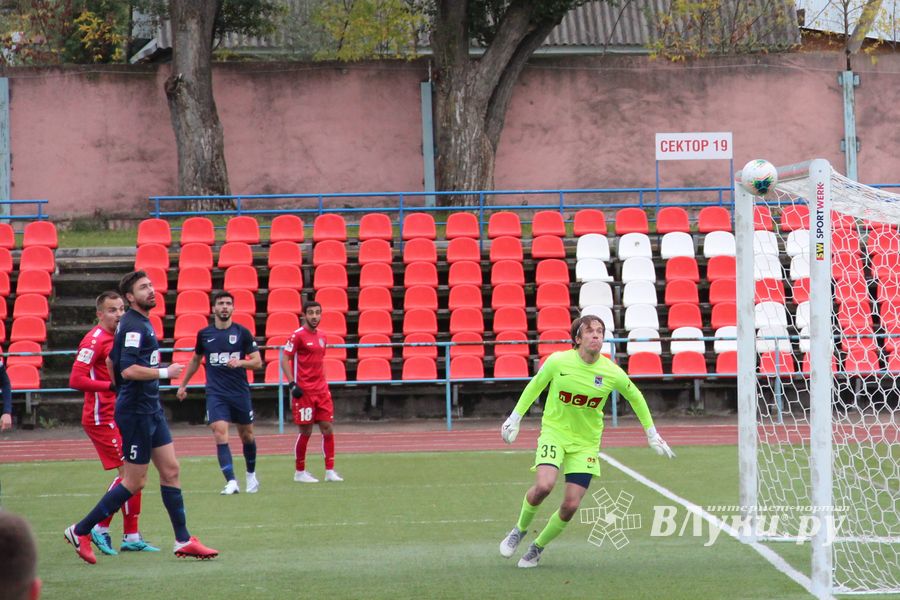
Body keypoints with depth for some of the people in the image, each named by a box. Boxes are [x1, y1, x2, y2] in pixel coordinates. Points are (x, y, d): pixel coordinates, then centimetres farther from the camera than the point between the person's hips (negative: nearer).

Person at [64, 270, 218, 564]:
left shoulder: (140, 323, 13)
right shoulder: (133, 326, -18)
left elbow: (111, 361, 24)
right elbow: (128, 370, -29)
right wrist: (165, 372, -19)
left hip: (150, 409, 10)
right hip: (136, 412, -10)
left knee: (170, 470, 8)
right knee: (135, 482, -4)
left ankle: (183, 540, 12)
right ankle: (81, 532, 4)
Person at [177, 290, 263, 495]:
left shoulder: (242, 332, -2)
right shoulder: (204, 334, 4)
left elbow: (257, 362, -1)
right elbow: (195, 360, 21)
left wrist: (240, 362, -20)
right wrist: (183, 384, 24)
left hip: (240, 392, 0)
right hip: (215, 394, 0)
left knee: (247, 435, 11)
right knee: (220, 434, -16)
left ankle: (251, 475, 35)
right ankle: (231, 482, -20)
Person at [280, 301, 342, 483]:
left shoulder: (321, 336, 14)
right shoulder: (298, 335, -8)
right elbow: (284, 360, -10)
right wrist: (292, 384, -18)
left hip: (321, 390, 7)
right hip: (304, 391, -7)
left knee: (328, 428, 1)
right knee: (306, 431, -2)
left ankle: (330, 471, 4)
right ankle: (300, 472, 10)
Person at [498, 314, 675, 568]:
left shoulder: (612, 373, -11)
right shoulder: (558, 361, -13)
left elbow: (636, 398, 9)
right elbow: (535, 385, 6)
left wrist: (652, 434, 14)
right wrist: (515, 418, 10)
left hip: (586, 442, 2)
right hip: (554, 432, -1)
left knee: (570, 506, -7)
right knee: (544, 485, -27)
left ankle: (538, 547, 19)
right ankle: (520, 529, 3)